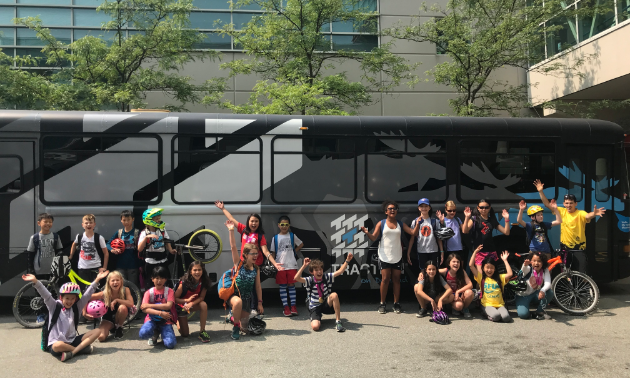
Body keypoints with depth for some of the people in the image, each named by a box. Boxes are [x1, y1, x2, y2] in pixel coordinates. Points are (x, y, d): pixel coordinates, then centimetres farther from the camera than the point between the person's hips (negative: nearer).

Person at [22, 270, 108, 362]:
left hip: (72, 341, 5)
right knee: (58, 346, -42)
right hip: (56, 341, -5)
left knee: (97, 331, -13)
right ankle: (81, 348, -18)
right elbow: (45, 295, -13)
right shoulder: (54, 306, 0)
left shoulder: (76, 308, 9)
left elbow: (87, 295, 4)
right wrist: (35, 281, -27)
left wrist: (97, 279, -3)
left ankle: (72, 352, -26)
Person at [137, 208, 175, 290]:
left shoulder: (162, 231, 5)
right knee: (150, 286, 1)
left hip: (163, 262, 3)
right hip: (150, 264, -3)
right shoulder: (144, 233, -6)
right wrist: (146, 237, -30)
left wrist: (171, 250, -10)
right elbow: (139, 249, -18)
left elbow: (167, 243, 10)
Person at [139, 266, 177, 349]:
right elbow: (144, 309, -10)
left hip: (165, 320, -1)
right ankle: (155, 334, 4)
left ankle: (161, 332, 11)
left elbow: (168, 305, -12)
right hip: (152, 319, 1)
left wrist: (149, 305, -15)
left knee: (170, 344, -25)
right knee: (143, 334, -35)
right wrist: (160, 313, -25)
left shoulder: (169, 291, 4)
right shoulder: (149, 292, 5)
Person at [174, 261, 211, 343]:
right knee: (185, 334, -2)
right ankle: (178, 320, 32)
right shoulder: (184, 283, -27)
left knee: (204, 305, -34)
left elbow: (201, 297, -17)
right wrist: (187, 300, -39)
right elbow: (175, 298, -21)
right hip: (181, 304, -2)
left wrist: (191, 303, -35)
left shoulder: (203, 282, -20)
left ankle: (202, 331, -21)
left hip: (195, 303, 2)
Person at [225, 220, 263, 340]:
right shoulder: (239, 263, -7)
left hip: (247, 299, 4)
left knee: (245, 328, 3)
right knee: (238, 302, -42)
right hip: (234, 295, -4)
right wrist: (231, 231, -26)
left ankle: (233, 317, 37)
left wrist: (260, 303, 4)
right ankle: (235, 327, -19)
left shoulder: (256, 269, 3)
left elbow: (258, 287, 7)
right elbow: (233, 247, -18)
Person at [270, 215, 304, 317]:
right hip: (280, 265, 0)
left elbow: (301, 244, 17)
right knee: (282, 286, 2)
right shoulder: (275, 238, 5)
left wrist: (294, 251, 4)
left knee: (291, 285, 3)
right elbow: (273, 252, 8)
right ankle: (286, 307, 7)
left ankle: (293, 306, 9)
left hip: (291, 265, 0)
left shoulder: (292, 236, 5)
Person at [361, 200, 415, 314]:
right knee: (385, 279, -4)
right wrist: (367, 233, -24)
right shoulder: (381, 224, 2)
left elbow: (413, 232, 2)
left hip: (397, 257, 2)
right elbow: (374, 237, -5)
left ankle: (396, 304, 14)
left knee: (396, 279, 5)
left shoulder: (400, 224, 9)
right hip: (384, 256, -2)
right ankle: (382, 304, 6)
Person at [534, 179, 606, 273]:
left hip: (578, 248, -3)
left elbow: (588, 216, -32)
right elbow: (547, 204, -1)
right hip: (565, 248, 3)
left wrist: (594, 213, -55)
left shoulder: (580, 213, -10)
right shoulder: (562, 212, 0)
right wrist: (541, 191, -12)